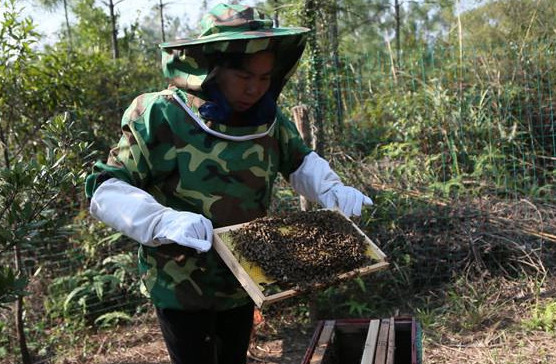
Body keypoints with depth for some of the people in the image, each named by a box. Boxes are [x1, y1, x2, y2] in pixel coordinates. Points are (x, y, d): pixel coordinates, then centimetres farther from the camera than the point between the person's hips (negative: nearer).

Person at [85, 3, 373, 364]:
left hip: (243, 280, 5)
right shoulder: (162, 117, -22)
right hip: (181, 285, -5)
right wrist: (165, 221, -42)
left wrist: (332, 189, -13)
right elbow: (107, 190, -24)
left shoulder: (268, 117, -7)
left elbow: (301, 161, 9)